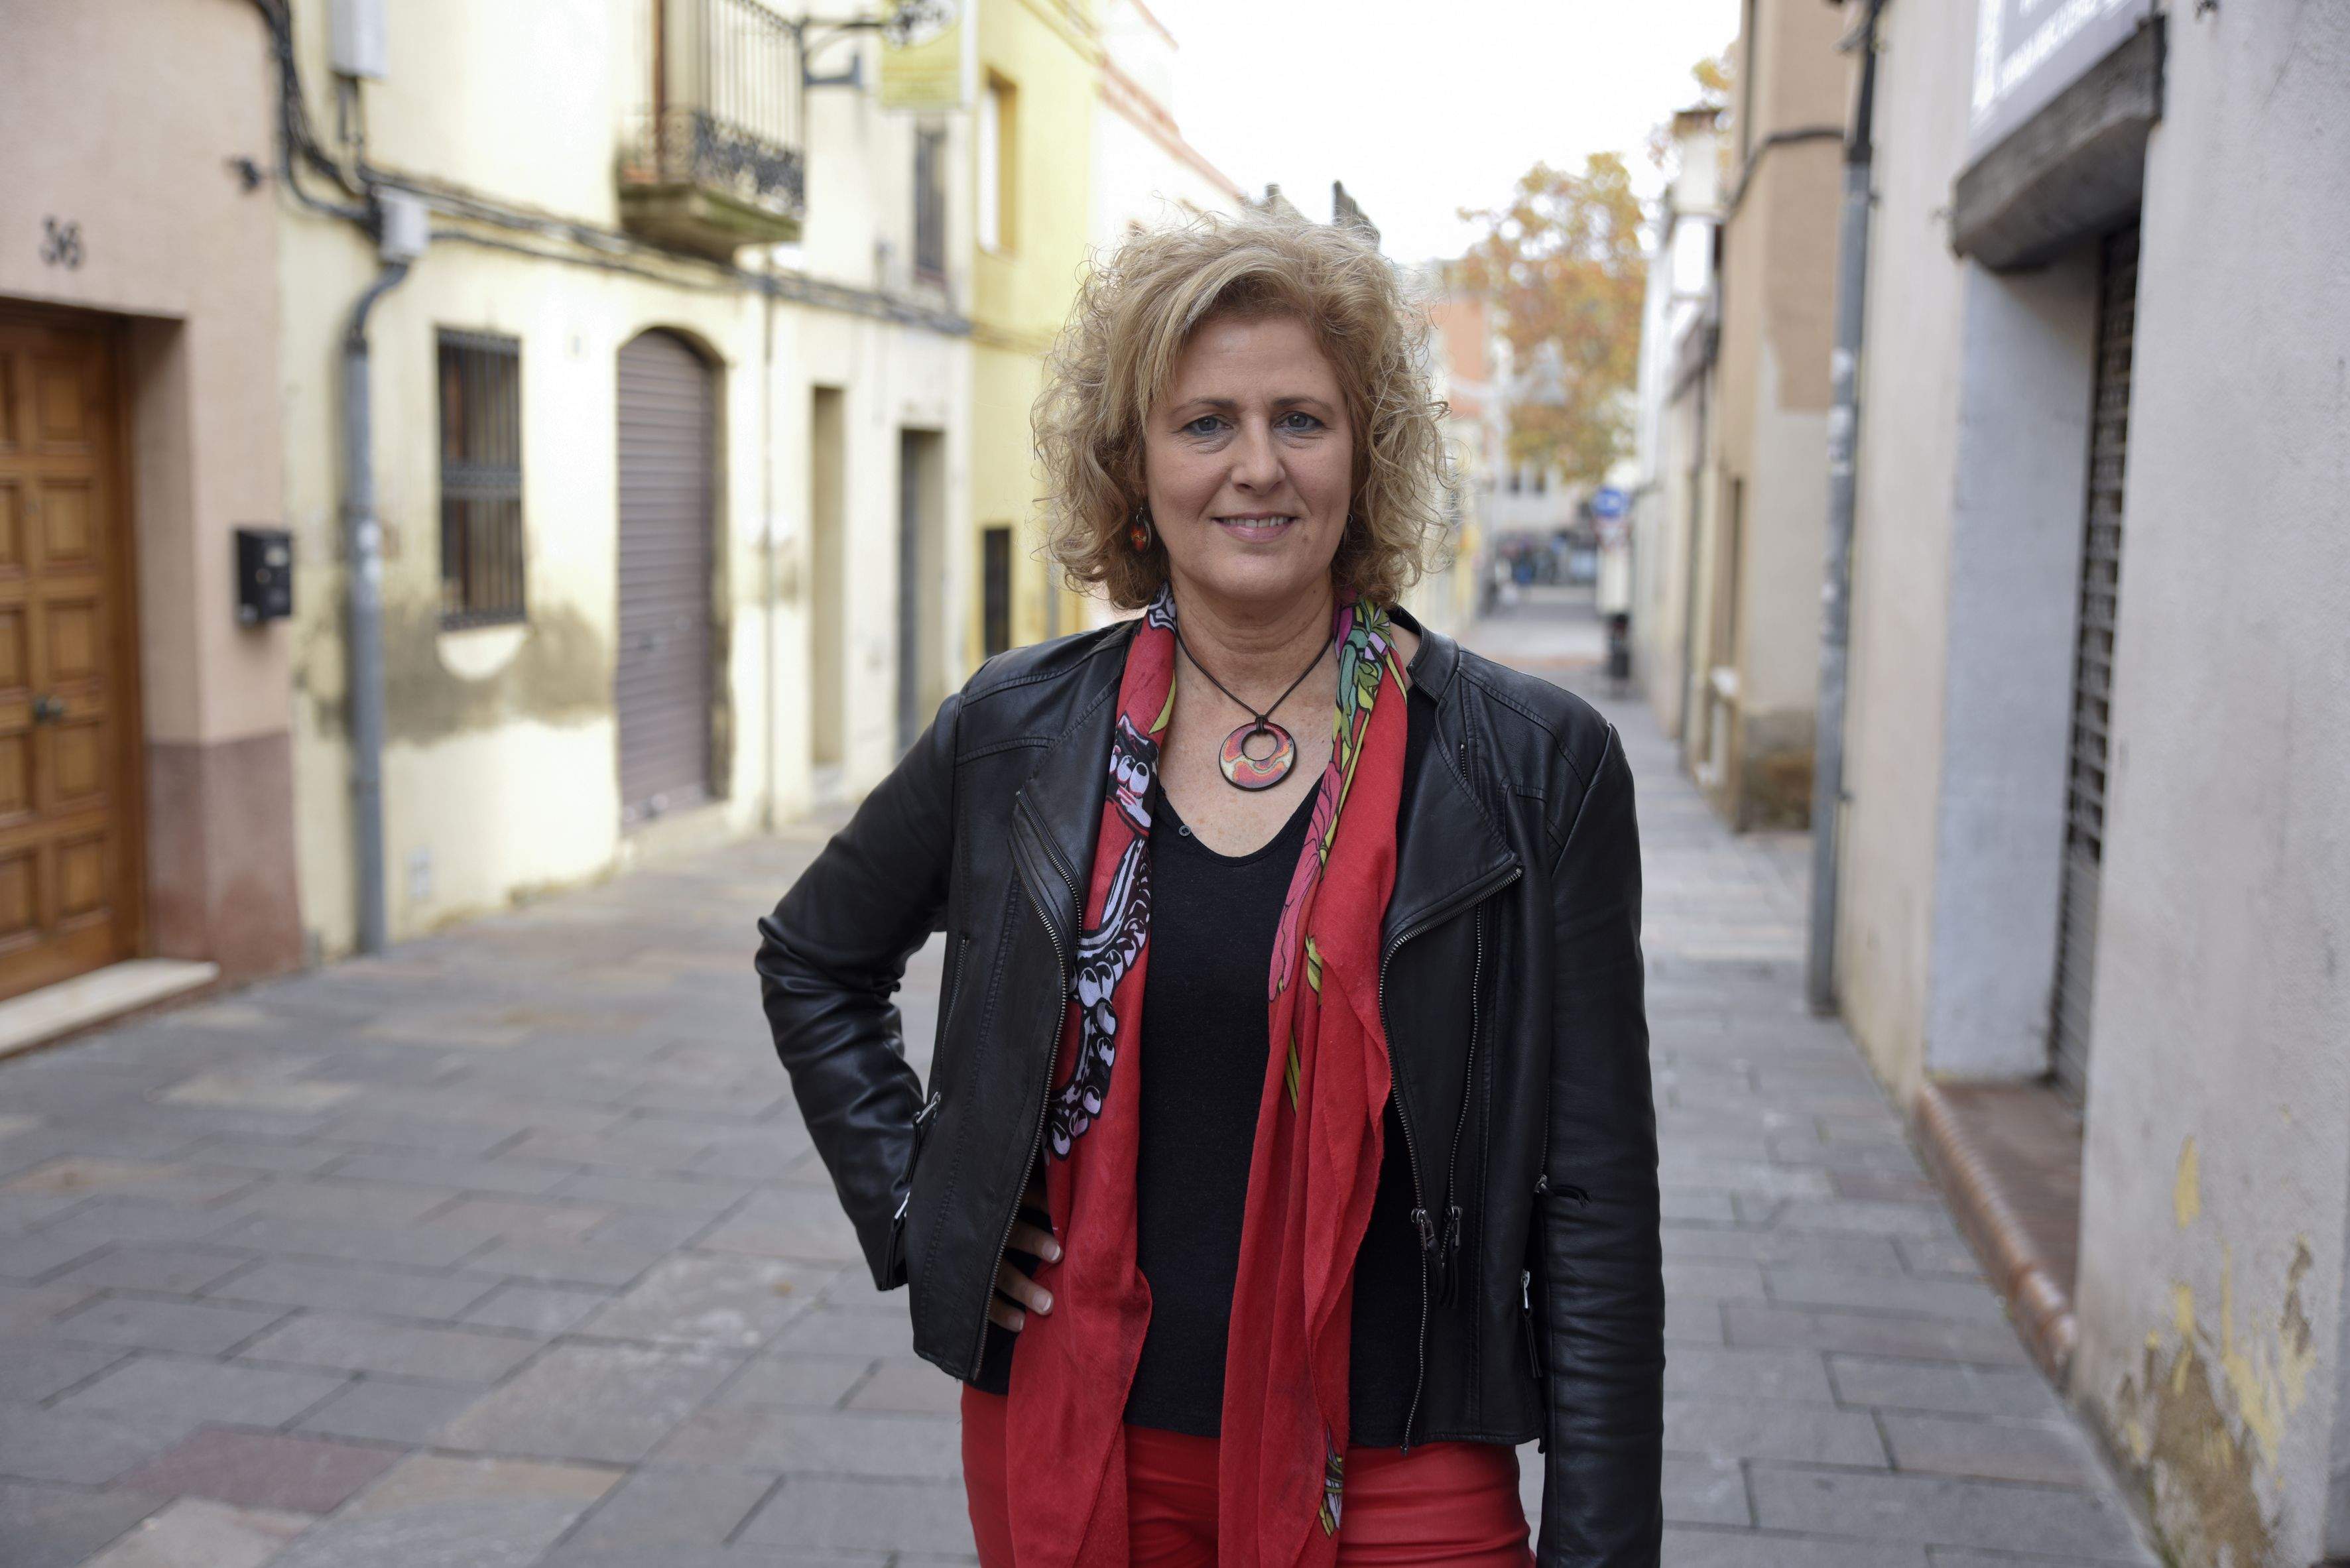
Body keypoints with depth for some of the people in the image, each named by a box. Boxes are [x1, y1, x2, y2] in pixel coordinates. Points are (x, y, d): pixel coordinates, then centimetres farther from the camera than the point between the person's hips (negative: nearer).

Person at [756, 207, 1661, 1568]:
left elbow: (1597, 1201, -6)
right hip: (1072, 1443, 3)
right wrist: (913, 1204, 5)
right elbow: (812, 960, 16)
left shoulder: (1535, 765, -8)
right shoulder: (1016, 734, -2)